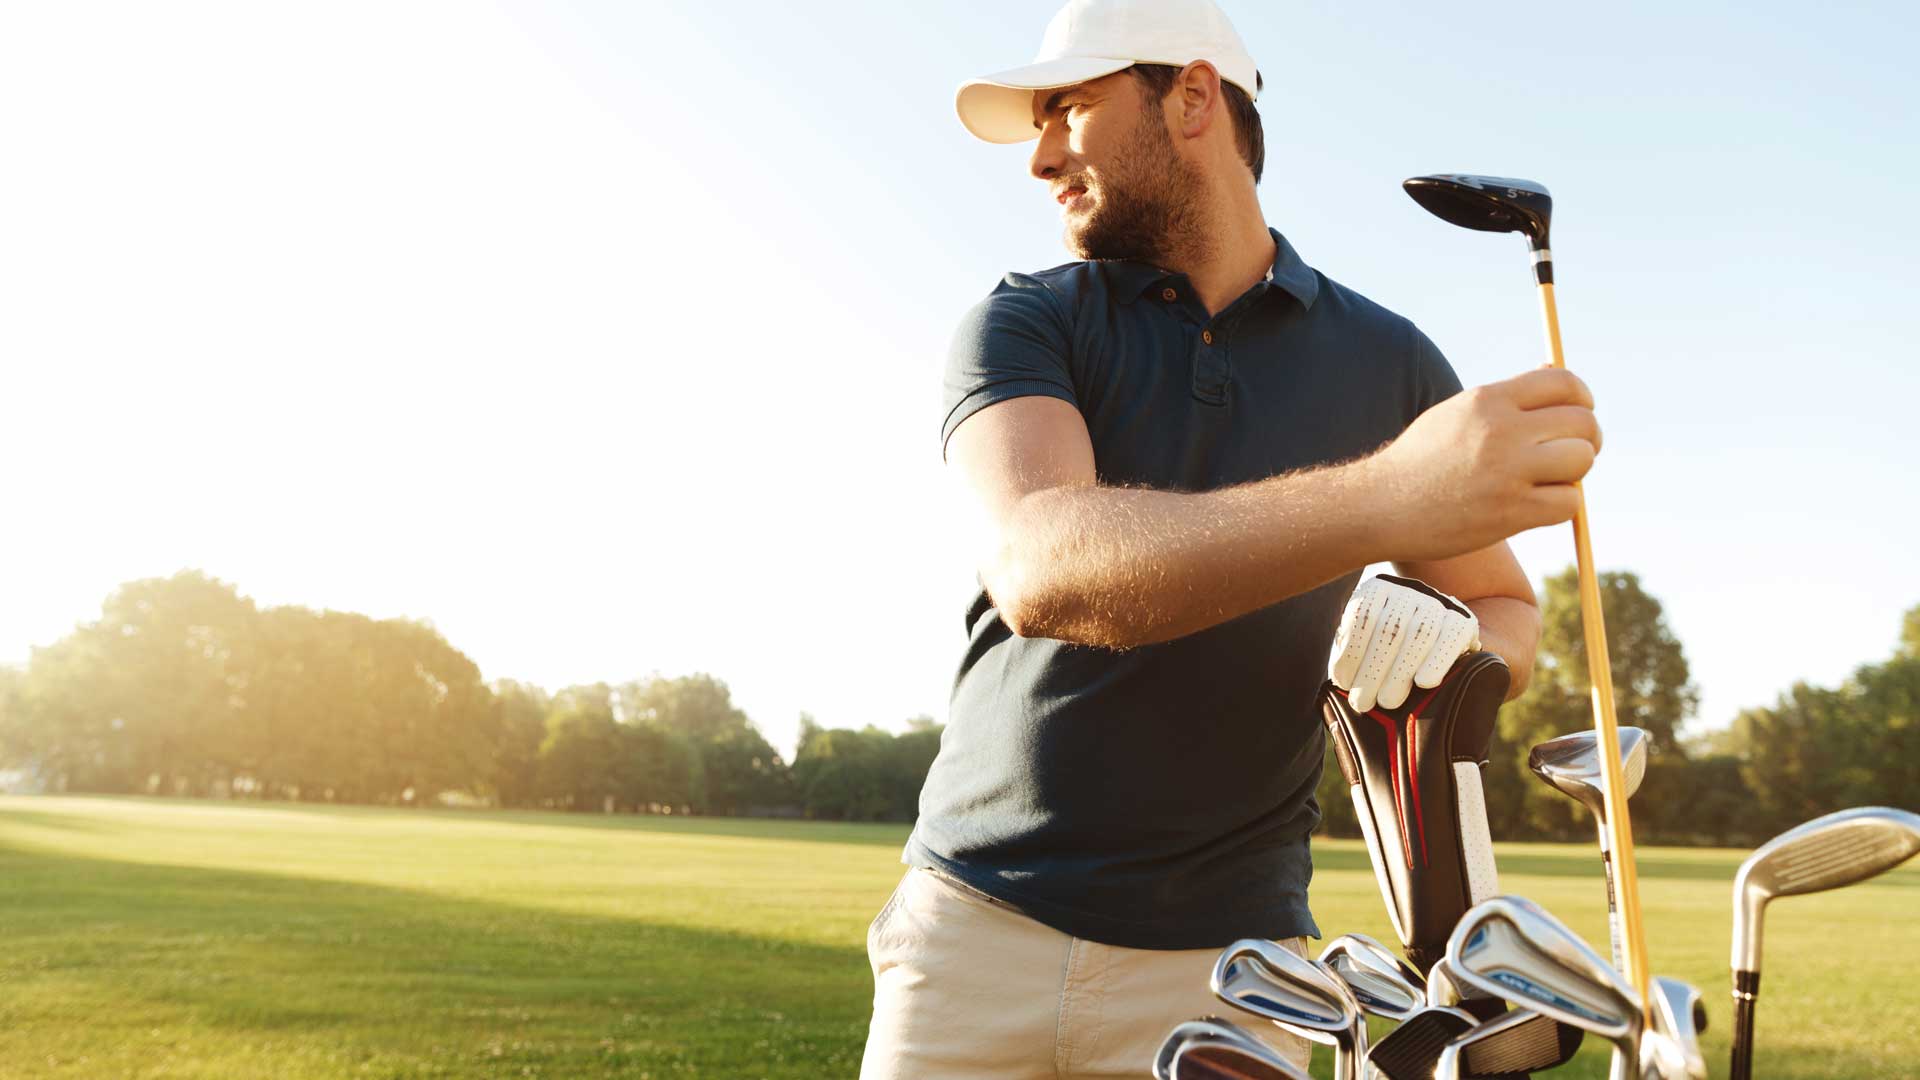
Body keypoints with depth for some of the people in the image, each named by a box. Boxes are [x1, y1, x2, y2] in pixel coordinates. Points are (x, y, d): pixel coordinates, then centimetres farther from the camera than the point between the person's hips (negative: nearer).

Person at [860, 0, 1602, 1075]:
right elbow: (1040, 568, -22)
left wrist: (1449, 642, -13)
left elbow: (1510, 609, 13)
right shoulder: (1024, 325, -2)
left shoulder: (1388, 361, 4)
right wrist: (1386, 496, -35)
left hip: (1225, 957, 1)